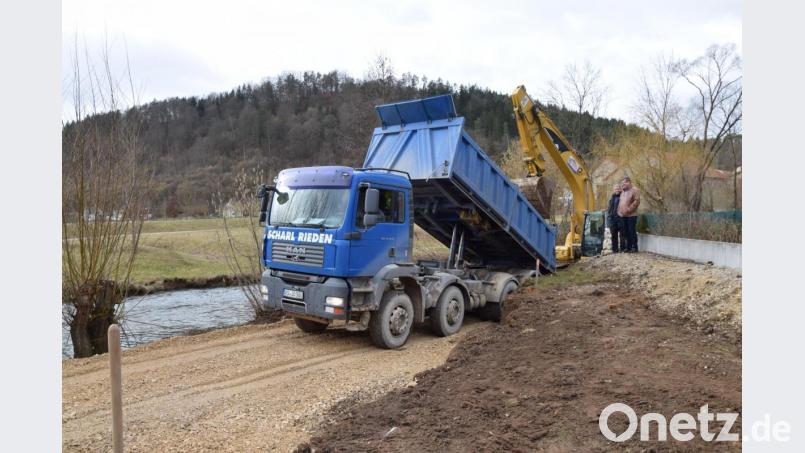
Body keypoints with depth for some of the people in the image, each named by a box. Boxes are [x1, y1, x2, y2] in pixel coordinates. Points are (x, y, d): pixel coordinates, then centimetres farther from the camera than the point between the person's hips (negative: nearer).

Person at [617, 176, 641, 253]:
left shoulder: (634, 190, -5)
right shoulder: (623, 191, 18)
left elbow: (637, 201, -13)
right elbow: (620, 202, 25)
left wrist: (629, 209, -17)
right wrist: (619, 210, 10)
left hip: (631, 215, -7)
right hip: (623, 215, 7)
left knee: (632, 231, -5)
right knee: (626, 232, 9)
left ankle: (634, 248, 1)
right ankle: (628, 247, 16)